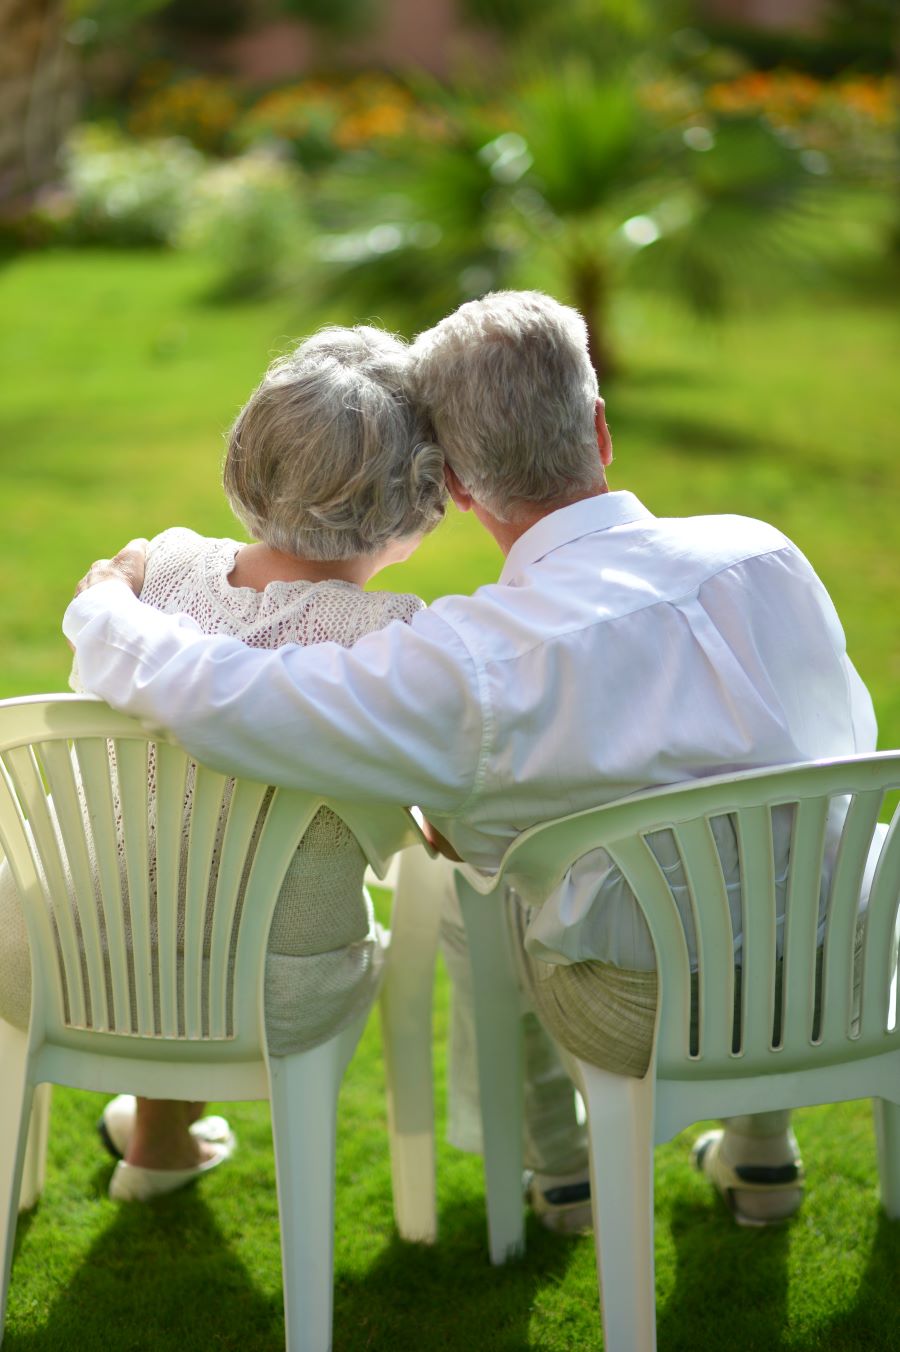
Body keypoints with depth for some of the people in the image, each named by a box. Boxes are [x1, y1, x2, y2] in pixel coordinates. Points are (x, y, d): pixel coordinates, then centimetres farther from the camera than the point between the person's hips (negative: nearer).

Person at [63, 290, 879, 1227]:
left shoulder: (482, 662, -27)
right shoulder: (766, 554, -12)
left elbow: (212, 698, -25)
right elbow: (848, 738, 4)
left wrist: (103, 607, -3)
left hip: (648, 1026, -4)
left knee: (440, 862, 23)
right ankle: (759, 1146, 41)